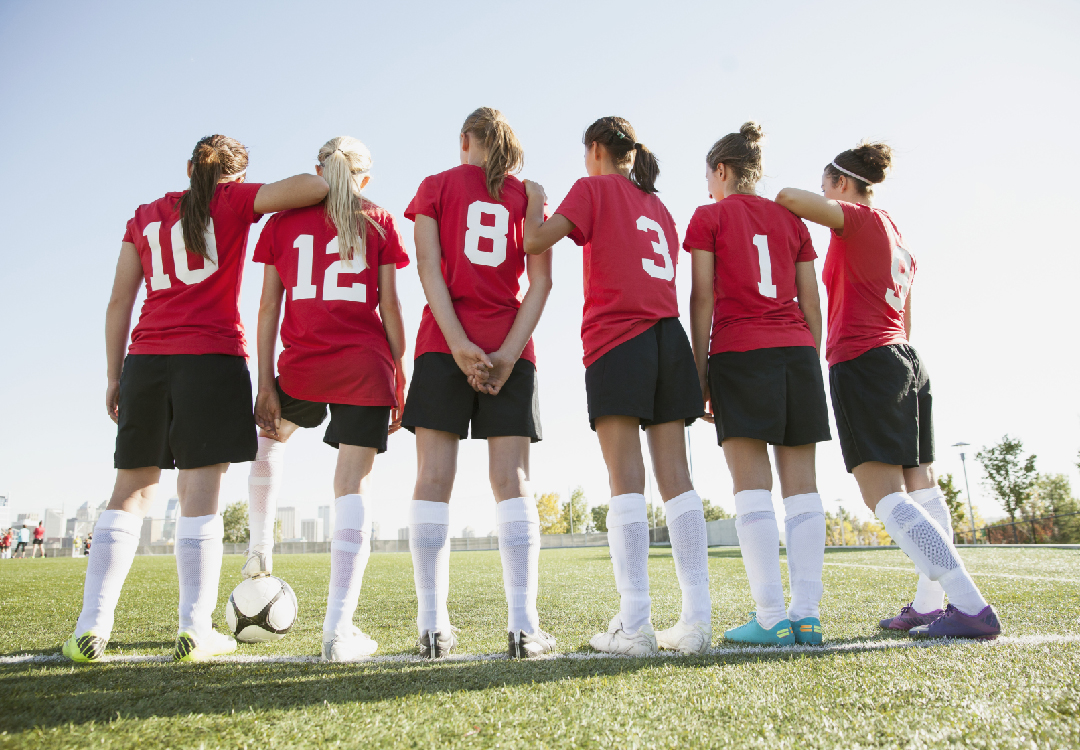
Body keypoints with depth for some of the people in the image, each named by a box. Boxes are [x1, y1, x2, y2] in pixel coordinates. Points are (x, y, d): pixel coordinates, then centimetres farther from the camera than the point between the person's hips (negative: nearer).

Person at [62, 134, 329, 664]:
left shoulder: (144, 216, 19)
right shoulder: (235, 201, 7)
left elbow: (119, 302, 13)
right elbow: (314, 187, -6)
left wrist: (115, 376, 15)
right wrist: (339, 180, 17)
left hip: (146, 360, 4)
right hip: (213, 357, -4)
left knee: (131, 490, 7)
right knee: (199, 490, -4)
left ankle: (91, 627, 5)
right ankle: (195, 630, -3)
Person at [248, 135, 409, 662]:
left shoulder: (282, 222, 9)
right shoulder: (378, 223, 7)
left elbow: (269, 308, 4)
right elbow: (389, 307, 2)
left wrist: (265, 385, 5)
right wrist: (400, 377, 7)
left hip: (301, 368, 1)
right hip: (365, 368, -1)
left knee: (270, 436, 33)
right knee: (353, 485, -1)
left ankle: (260, 550, 39)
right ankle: (338, 629, -4)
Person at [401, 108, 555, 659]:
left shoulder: (437, 185, 11)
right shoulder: (527, 194, 13)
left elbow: (430, 269, -4)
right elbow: (541, 280, 0)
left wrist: (458, 345, -12)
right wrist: (508, 352, -7)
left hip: (442, 344, -1)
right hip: (509, 348, 1)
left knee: (433, 479, -1)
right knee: (512, 480, -1)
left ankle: (432, 627, -2)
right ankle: (523, 627, -6)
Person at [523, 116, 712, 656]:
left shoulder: (594, 187, 7)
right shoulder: (658, 206, 25)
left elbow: (537, 240, -6)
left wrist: (535, 199, 14)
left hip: (618, 339, -6)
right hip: (669, 338, 6)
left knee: (626, 480, -10)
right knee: (675, 476, 0)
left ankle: (634, 626, -13)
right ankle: (696, 620, -3)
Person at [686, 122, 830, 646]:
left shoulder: (710, 216, 6)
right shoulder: (791, 219, 18)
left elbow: (703, 300, -1)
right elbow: (811, 302, 14)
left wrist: (700, 369, 0)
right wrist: (810, 364, 17)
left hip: (740, 352, -4)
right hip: (797, 350, 4)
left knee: (752, 486, -6)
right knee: (801, 484, 2)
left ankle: (771, 617, -10)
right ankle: (807, 615, 1)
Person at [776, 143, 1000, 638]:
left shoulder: (859, 218, -4)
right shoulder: (898, 237, 21)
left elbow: (791, 197, -21)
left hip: (863, 362, -10)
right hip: (906, 361, 10)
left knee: (885, 496, -13)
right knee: (920, 489, 8)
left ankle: (971, 607, -18)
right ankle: (929, 605, 12)